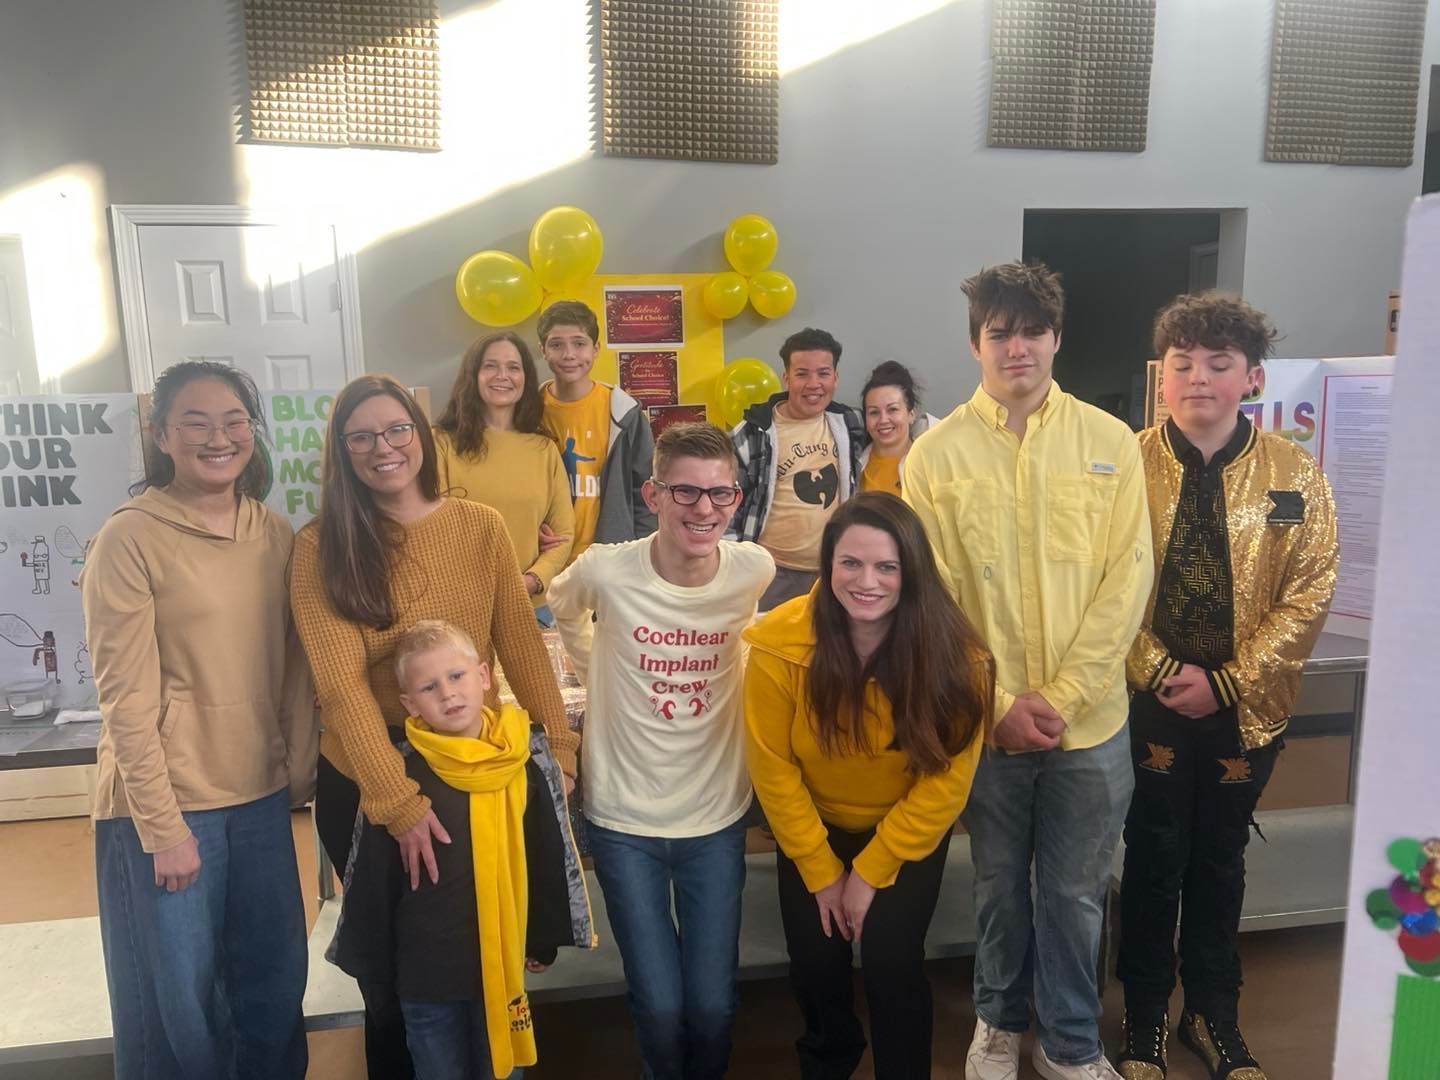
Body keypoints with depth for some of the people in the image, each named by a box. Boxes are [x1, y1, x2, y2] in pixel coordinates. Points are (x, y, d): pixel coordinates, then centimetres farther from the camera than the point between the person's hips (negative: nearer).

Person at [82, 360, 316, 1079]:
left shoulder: (276, 534, 4)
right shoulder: (128, 539, -12)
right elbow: (126, 698, -13)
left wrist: (301, 771, 3)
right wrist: (163, 825, -13)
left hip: (260, 797, 5)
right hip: (163, 802, -4)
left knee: (276, 986, 16)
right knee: (179, 1001, 11)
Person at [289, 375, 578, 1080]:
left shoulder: (481, 527, -5)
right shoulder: (320, 547, -11)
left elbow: (521, 645, -3)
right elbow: (340, 683, -18)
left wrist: (560, 751, -8)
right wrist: (399, 802, -25)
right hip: (363, 783, -2)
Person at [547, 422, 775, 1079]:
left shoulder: (755, 570, -12)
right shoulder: (606, 571, -17)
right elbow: (564, 607, 9)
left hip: (717, 820, 1)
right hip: (624, 820, -1)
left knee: (712, 1006, 9)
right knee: (659, 1007, 4)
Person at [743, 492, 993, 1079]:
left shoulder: (952, 653, -27)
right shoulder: (781, 644, -29)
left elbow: (946, 780, -17)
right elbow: (772, 767, -16)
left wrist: (870, 871, -14)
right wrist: (821, 870, -9)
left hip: (909, 834, -1)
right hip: (813, 830, 1)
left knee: (891, 960, -9)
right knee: (815, 963, 7)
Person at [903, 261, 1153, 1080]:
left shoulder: (1111, 443, -2)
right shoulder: (936, 454, -4)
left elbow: (1127, 580, -5)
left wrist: (1061, 698, -11)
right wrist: (998, 703, -10)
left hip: (1091, 723, 0)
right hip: (986, 722, 0)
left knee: (1076, 896, 15)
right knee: (1000, 888, 18)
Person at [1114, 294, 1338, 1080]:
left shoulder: (1295, 474, -2)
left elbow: (1310, 593, -4)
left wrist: (1227, 683, -12)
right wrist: (1160, 673, -16)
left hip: (1247, 710, 2)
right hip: (1147, 704, -1)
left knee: (1220, 862, 17)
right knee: (1154, 861, 10)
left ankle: (1213, 1013, 36)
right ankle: (1145, 1016, 29)